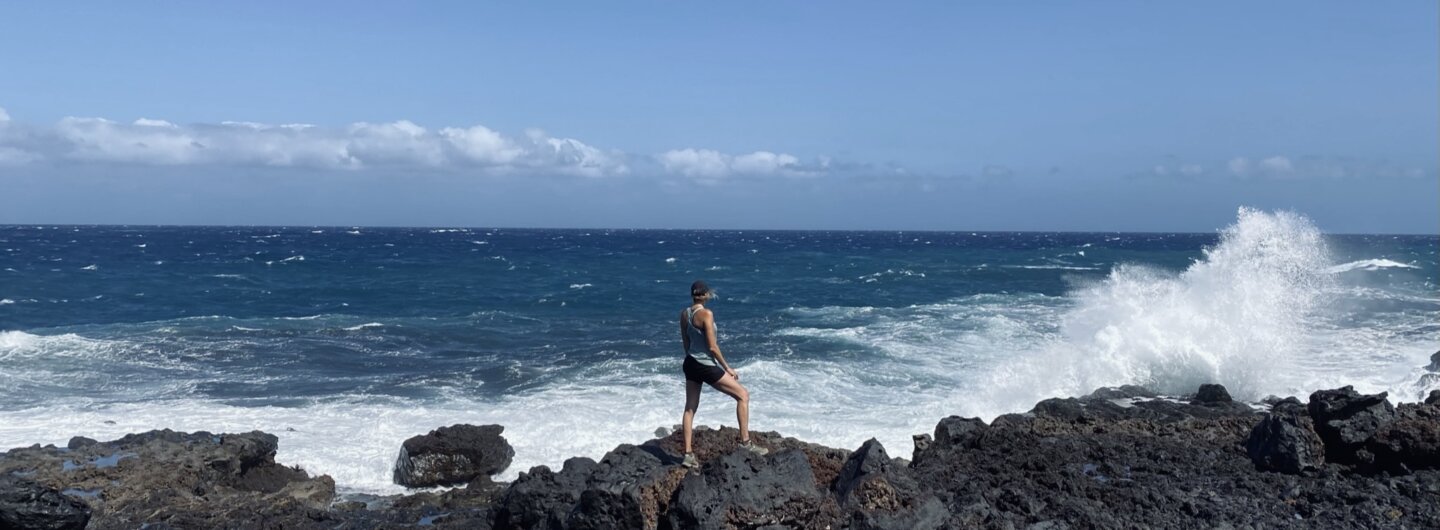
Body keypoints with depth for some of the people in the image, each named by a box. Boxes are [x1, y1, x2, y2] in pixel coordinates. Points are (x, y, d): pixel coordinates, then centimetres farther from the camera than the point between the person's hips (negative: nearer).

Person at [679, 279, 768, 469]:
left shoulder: (684, 314, 3)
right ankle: (745, 442, 6)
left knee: (690, 408, 13)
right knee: (743, 394, 4)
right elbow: (712, 347, -19)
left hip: (690, 363, 8)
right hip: (706, 366, -8)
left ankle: (688, 454, 15)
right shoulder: (706, 314, -19)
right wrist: (728, 368, -9)